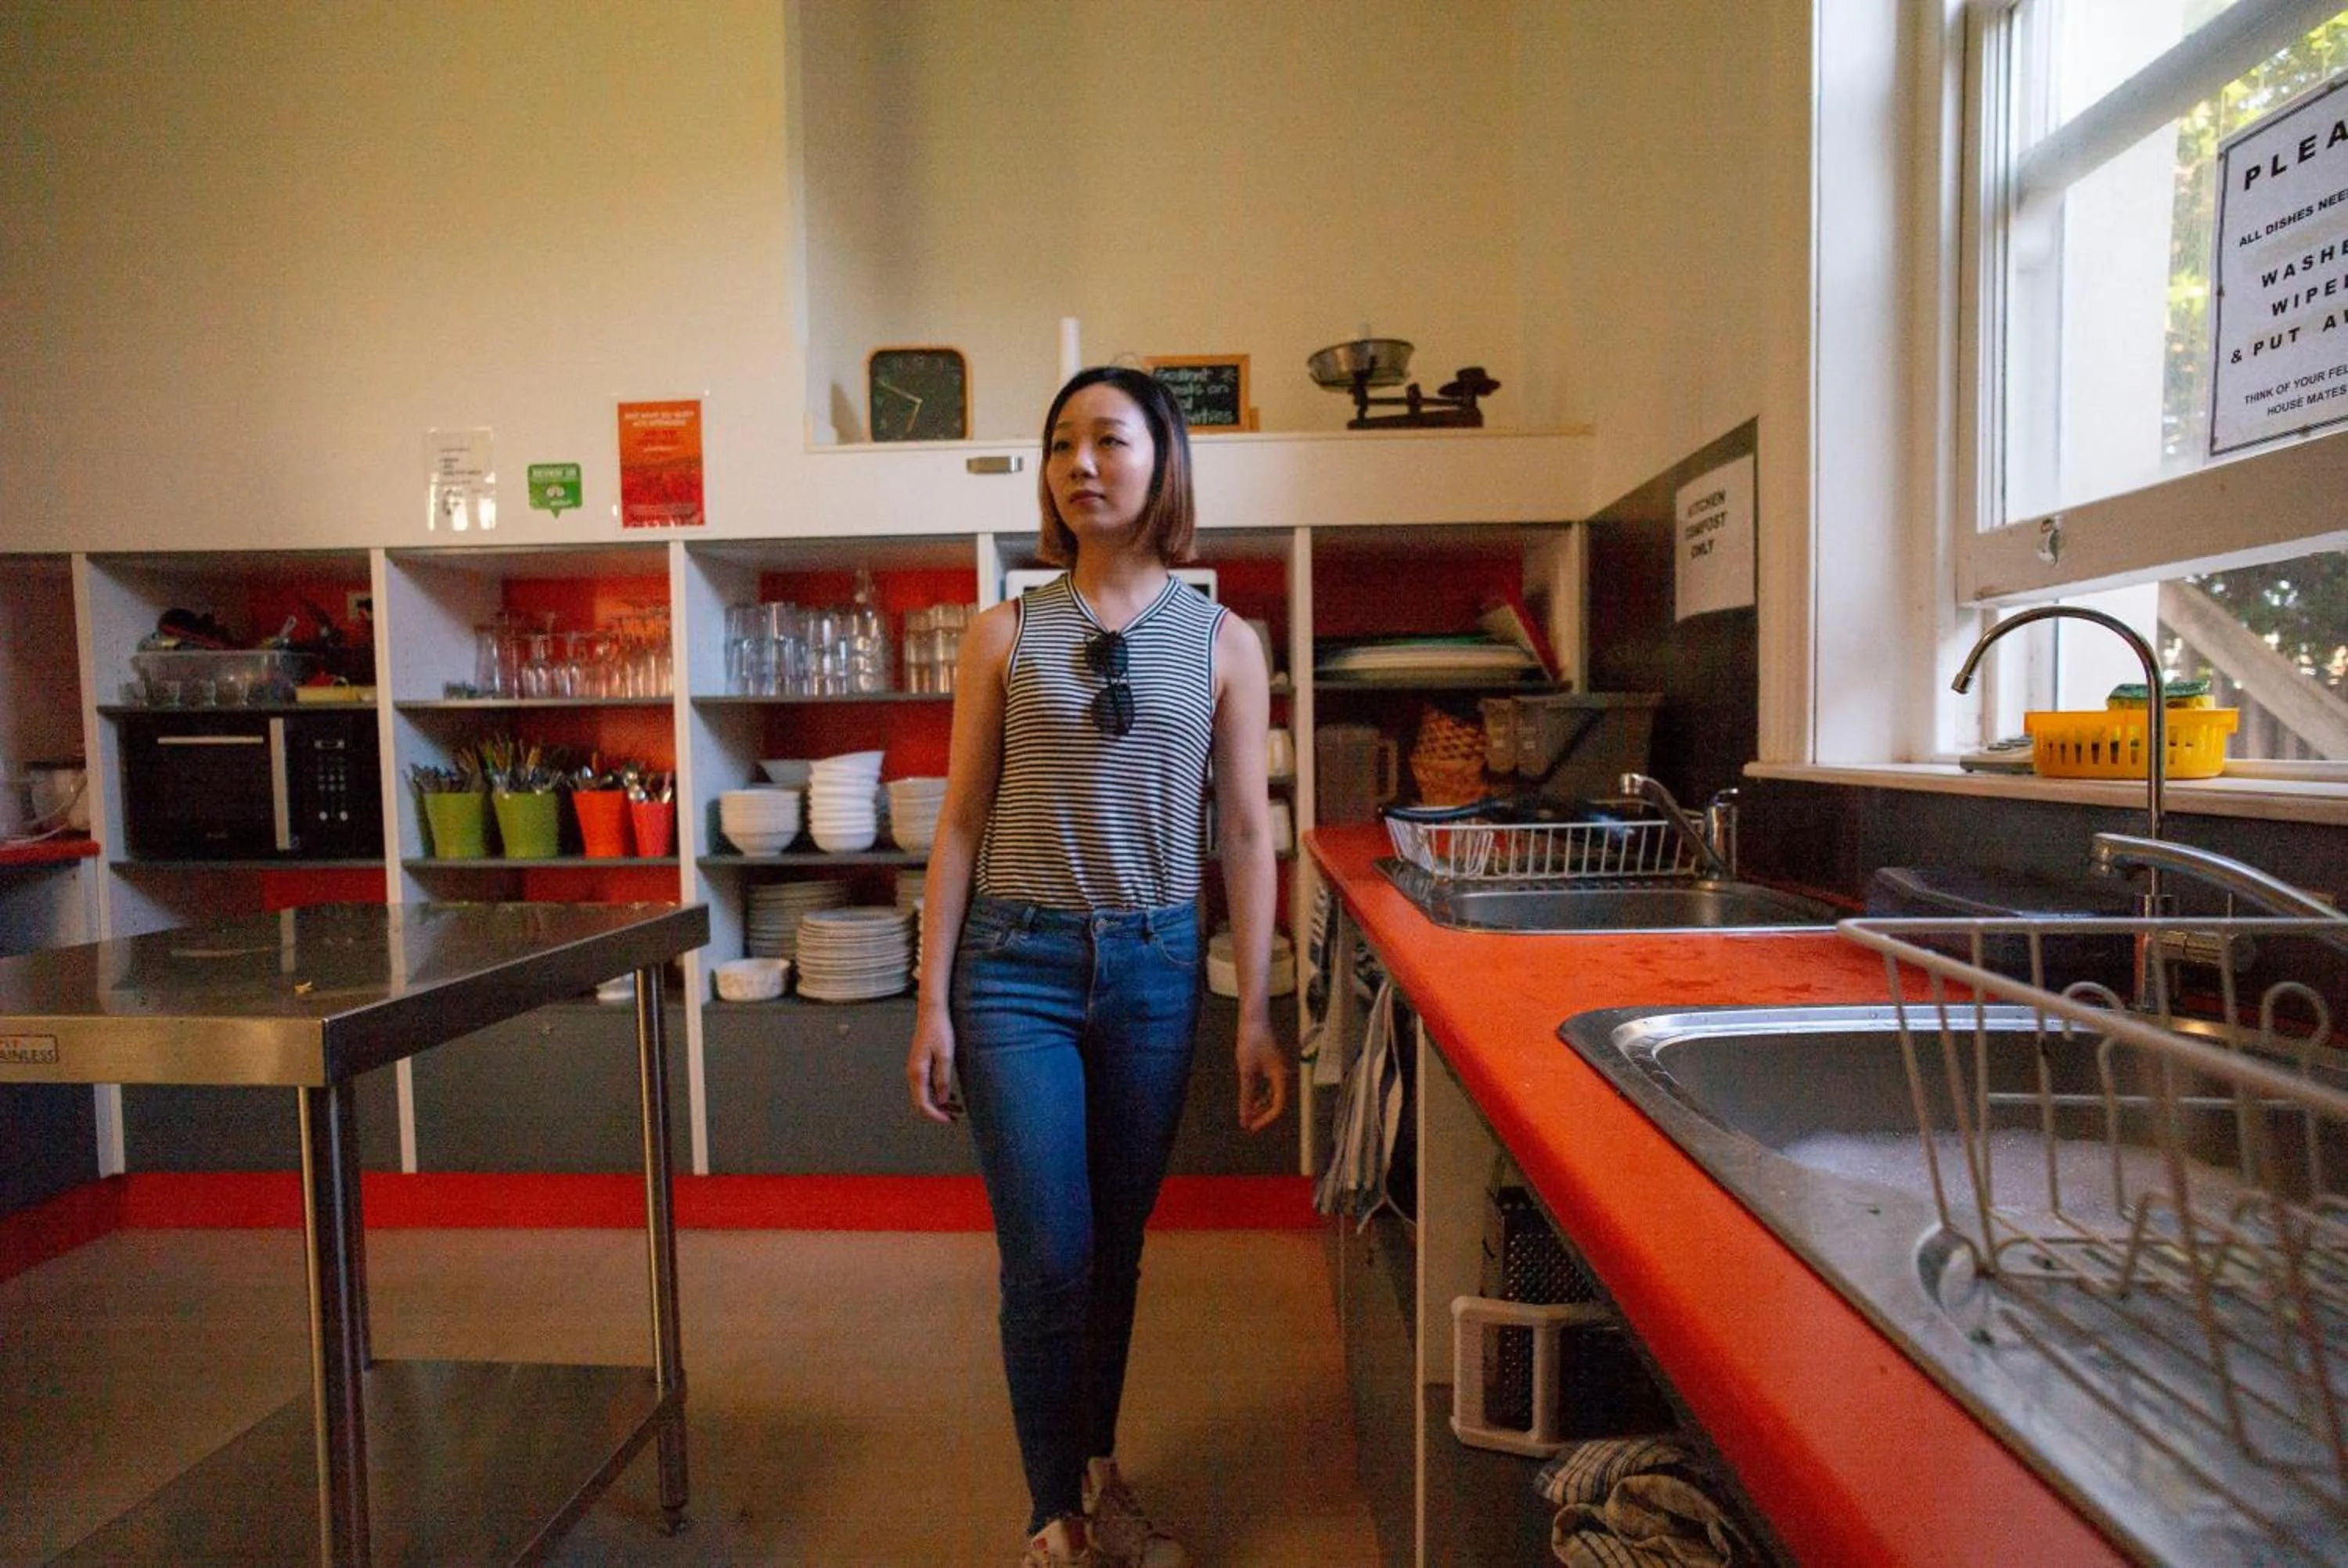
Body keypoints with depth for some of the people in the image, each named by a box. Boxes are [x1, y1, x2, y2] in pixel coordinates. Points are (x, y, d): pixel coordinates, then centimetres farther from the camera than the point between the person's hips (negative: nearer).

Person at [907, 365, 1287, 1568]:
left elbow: (1247, 834, 2)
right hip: (1016, 963, -1)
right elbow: (961, 823, 2)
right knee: (1048, 1260, 3)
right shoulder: (1006, 635, 1)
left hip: (1155, 968, 1)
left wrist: (1256, 1015, 0)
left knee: (1117, 1245, 16)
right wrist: (932, 1004, -1)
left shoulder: (1223, 642, 2)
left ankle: (1098, 1467, 41)